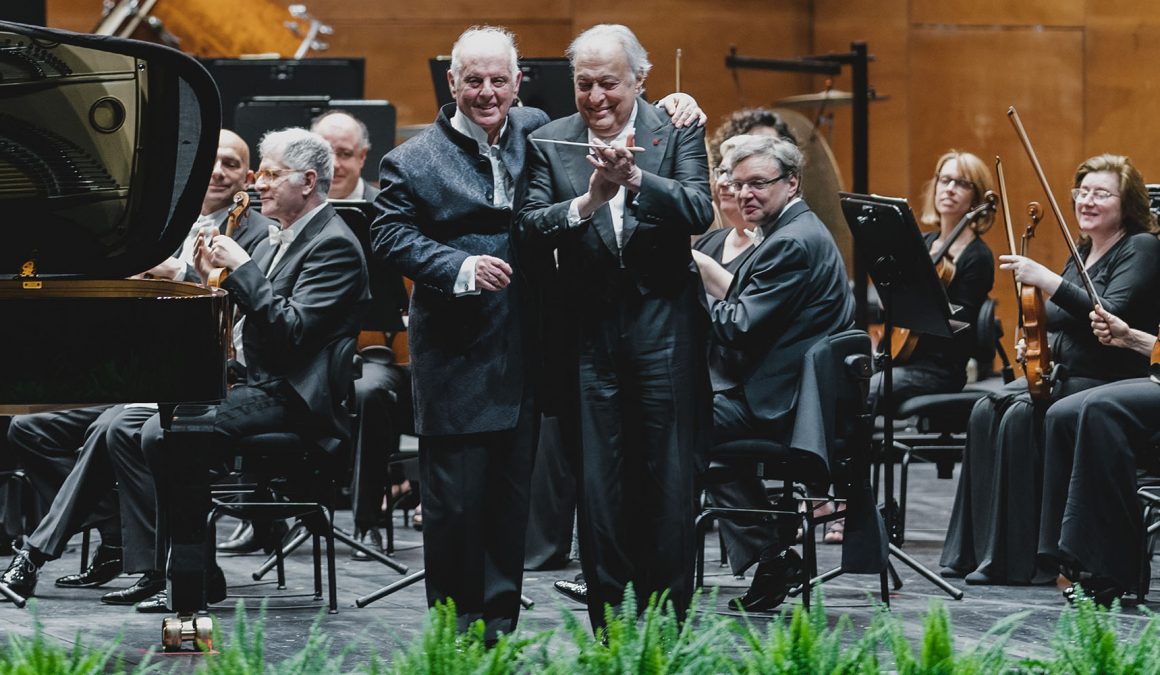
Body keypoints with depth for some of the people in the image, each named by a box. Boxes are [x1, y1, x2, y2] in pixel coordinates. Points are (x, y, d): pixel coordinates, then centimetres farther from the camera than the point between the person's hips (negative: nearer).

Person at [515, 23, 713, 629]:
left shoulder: (677, 134, 1)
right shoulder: (549, 144, 5)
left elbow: (700, 212, -14)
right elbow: (527, 226, -7)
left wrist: (634, 178, -29)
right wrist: (586, 202, -25)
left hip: (663, 334, -1)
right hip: (590, 330, 1)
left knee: (668, 482, 4)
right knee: (598, 485, 4)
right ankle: (606, 626, 11)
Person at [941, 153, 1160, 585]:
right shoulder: (1082, 253, 18)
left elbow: (1110, 314, -22)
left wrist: (1048, 281, -27)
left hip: (1112, 383, -8)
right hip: (1062, 375, 8)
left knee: (1021, 417, -30)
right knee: (987, 411, -18)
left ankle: (1023, 560, -26)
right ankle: (975, 550, -19)